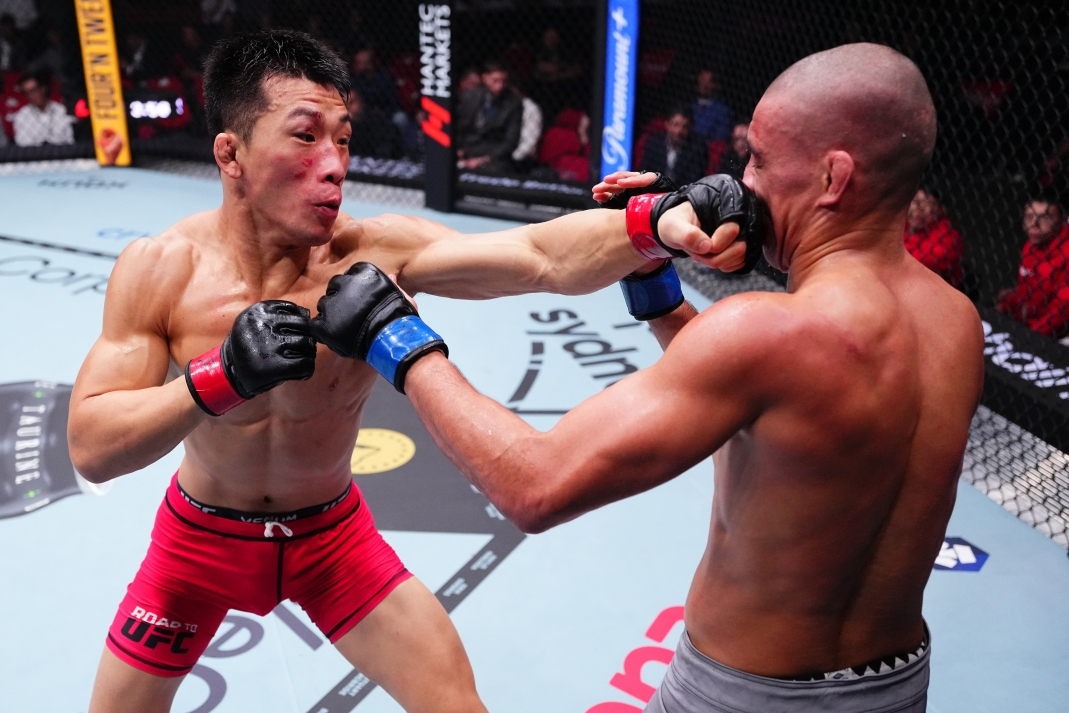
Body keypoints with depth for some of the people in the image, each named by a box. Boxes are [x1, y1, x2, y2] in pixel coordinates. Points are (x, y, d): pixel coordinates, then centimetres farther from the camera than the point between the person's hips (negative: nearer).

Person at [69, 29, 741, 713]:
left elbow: (544, 256, -36)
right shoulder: (159, 269, -20)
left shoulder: (376, 251, -23)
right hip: (202, 536, 1)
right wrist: (221, 377, -38)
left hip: (332, 535, 0)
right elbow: (91, 448, -22)